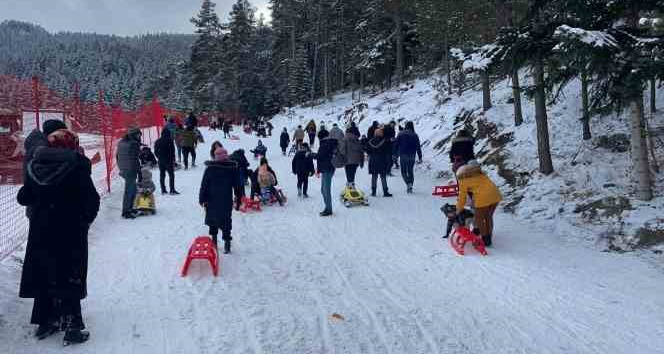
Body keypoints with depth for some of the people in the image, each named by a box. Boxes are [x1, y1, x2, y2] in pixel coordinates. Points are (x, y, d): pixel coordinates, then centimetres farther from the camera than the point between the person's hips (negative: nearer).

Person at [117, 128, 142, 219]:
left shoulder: (121, 142, 12)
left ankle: (129, 208, 28)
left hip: (123, 170, 9)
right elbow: (135, 160, -17)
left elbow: (117, 156, 18)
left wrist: (121, 168, 24)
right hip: (131, 170, -9)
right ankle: (126, 212, 1)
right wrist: (139, 172, -12)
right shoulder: (134, 144, -14)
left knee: (133, 189, 21)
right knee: (129, 191, -3)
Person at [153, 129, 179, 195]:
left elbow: (155, 152, 11)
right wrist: (173, 159, -3)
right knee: (171, 175, -2)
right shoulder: (169, 140, -8)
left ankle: (163, 190, 10)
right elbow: (172, 151, -11)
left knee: (162, 175, 10)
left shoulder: (157, 141, 9)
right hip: (168, 160, -6)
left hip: (160, 161, 6)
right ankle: (172, 190, -8)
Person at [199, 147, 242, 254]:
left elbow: (204, 185, -4)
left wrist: (202, 199, 4)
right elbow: (237, 185, 5)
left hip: (212, 201, -1)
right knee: (226, 221, 5)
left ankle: (214, 239, 23)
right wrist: (238, 197, 16)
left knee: (212, 219, 17)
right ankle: (227, 243, 1)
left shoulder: (210, 168, -8)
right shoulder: (233, 168, -3)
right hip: (227, 201, 1)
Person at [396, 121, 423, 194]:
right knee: (410, 171, 14)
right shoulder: (415, 135, -1)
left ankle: (408, 183, -19)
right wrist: (420, 157, 4)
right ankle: (410, 187, 10)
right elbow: (418, 147, -1)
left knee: (404, 171, 6)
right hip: (412, 156, 1)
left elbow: (396, 145, 0)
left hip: (403, 155, -1)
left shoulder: (400, 134, -1)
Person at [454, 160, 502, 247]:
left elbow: (462, 197, 16)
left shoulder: (463, 180, 11)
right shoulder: (480, 173, 26)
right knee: (488, 217, 24)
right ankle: (489, 238, 32)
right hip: (495, 194, 6)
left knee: (479, 219, 15)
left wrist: (459, 209, 30)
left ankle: (485, 240, 19)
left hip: (483, 197, -6)